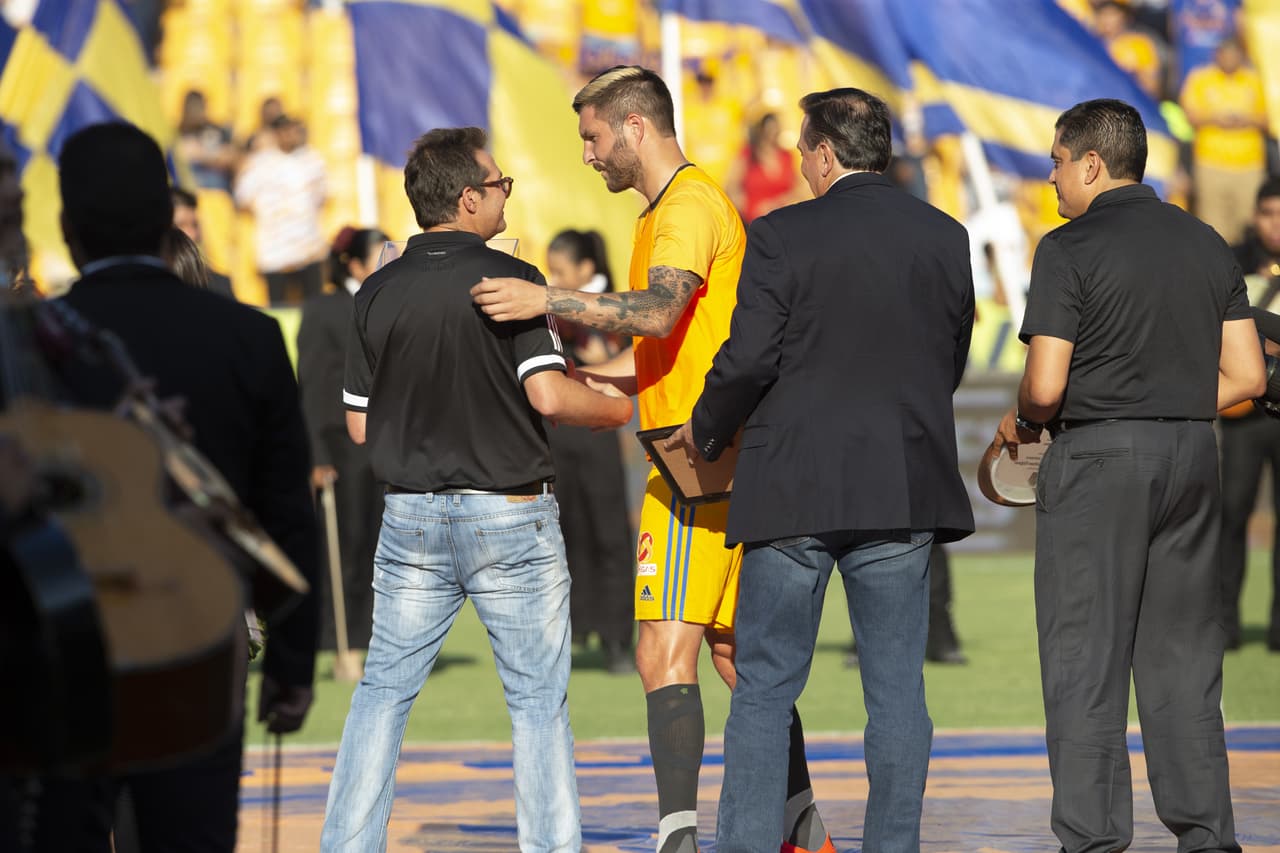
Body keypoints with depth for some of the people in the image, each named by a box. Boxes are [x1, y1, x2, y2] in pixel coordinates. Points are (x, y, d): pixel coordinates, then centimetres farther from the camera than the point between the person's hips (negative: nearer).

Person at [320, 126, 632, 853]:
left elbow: (361, 425, 6)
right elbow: (548, 395, -19)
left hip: (412, 516, 4)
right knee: (539, 701, 4)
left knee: (384, 691, 10)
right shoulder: (510, 279, -11)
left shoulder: (378, 294, 3)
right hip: (510, 516, -4)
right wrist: (615, 408, 0)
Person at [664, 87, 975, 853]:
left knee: (764, 687, 4)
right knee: (896, 688, 6)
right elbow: (952, 363, 12)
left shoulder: (784, 237, -8)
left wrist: (706, 432, 8)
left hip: (794, 485, -3)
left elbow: (748, 360, -10)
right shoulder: (946, 238, 4)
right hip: (903, 489, 3)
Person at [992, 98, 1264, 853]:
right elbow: (1245, 376, 7)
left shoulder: (1071, 249, -9)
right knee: (1183, 658, 11)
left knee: (1086, 660, 0)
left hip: (1097, 458, -6)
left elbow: (1046, 385, -15)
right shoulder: (1209, 246, 9)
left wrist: (1021, 422, 6)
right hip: (1193, 453, 6)